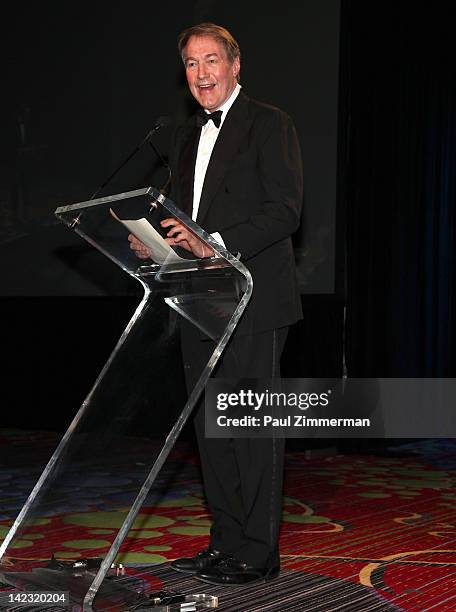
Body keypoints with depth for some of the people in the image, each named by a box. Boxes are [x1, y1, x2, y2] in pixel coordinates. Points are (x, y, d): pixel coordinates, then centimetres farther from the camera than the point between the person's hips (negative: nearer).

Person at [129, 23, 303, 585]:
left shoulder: (269, 125, -3)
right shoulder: (186, 138, 20)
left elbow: (285, 211, -14)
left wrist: (215, 244, -23)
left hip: (253, 303, -8)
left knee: (253, 424, -5)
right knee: (211, 426, 11)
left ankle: (257, 553, 3)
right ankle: (225, 543, 22)